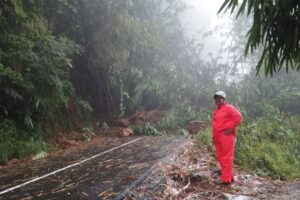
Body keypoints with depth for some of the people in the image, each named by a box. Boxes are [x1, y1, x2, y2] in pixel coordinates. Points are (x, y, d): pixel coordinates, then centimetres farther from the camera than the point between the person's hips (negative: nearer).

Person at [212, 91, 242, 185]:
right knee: (220, 157, 11)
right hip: (217, 138, 9)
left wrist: (231, 128, -15)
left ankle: (227, 179, -4)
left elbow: (238, 117, -14)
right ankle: (229, 177, 20)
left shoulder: (229, 108, -2)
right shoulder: (216, 111, 22)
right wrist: (214, 137, 19)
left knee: (227, 158, -7)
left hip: (226, 137, -9)